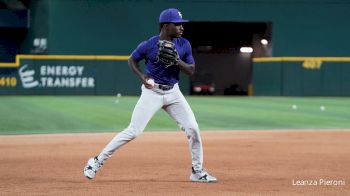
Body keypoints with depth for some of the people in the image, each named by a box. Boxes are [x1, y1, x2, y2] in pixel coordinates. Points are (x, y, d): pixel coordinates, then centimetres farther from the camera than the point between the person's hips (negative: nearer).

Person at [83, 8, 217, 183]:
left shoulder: (184, 45, 0)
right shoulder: (149, 45, -11)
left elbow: (191, 71, 2)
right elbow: (132, 60, 5)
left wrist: (177, 61, -17)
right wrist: (142, 76, -11)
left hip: (173, 92, 4)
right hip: (152, 91, -4)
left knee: (193, 129, -4)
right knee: (133, 131, -10)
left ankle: (197, 172, 11)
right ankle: (98, 161, 0)